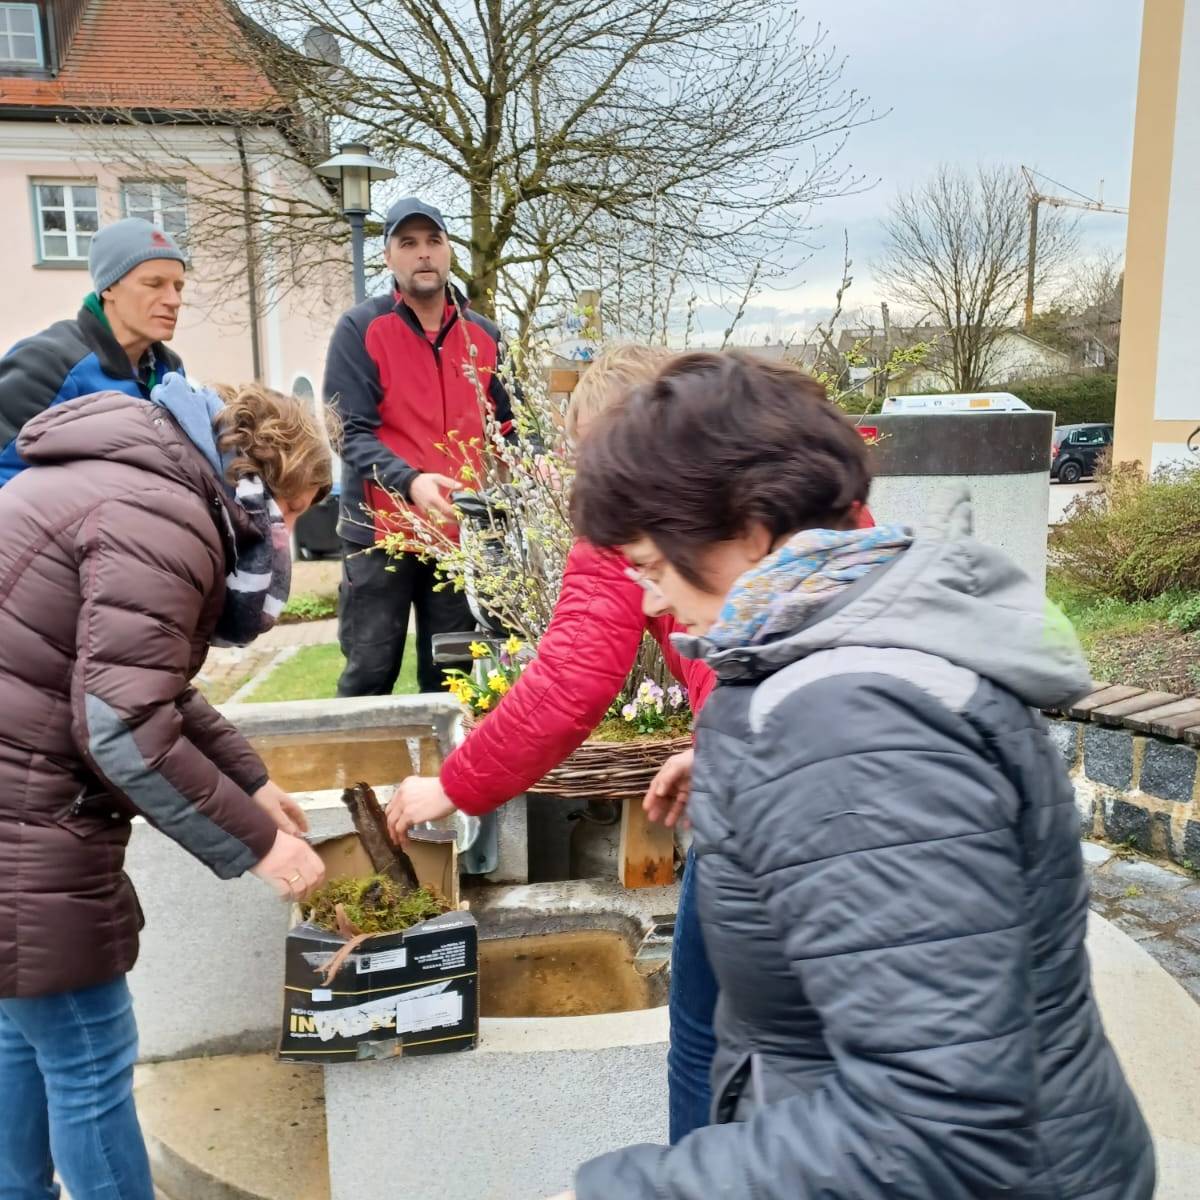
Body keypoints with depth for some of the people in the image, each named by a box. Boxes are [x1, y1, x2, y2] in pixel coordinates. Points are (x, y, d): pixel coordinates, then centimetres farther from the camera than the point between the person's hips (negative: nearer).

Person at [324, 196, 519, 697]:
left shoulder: (483, 335, 9)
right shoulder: (360, 329, -4)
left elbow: (505, 428, 15)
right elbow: (351, 432, -12)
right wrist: (409, 482, -28)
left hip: (461, 533, 4)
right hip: (381, 530, -3)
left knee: (449, 675, 13)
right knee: (370, 672, 4)